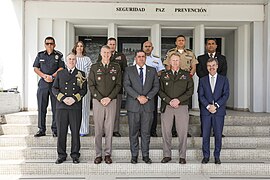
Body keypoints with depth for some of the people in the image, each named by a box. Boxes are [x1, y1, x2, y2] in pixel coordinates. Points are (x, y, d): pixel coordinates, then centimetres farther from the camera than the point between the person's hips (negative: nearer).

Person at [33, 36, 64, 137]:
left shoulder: (58, 55, 6)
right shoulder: (40, 55, 13)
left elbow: (61, 68, -2)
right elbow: (35, 68, 8)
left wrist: (52, 76, -14)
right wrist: (44, 76, -8)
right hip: (43, 84, 2)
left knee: (55, 108, -1)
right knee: (41, 107, 3)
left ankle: (55, 129, 7)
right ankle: (41, 130, 10)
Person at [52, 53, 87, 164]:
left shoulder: (81, 74, 11)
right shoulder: (60, 74, 15)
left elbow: (84, 89, 3)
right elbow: (54, 88, 8)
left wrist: (74, 98, -12)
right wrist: (63, 98, -8)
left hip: (76, 107, -1)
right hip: (61, 106, 1)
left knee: (75, 131, 2)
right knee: (61, 132, 3)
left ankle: (75, 155, 13)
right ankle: (61, 155, 15)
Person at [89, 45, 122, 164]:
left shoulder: (116, 67, 8)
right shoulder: (94, 67, 7)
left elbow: (118, 85, 3)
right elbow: (91, 85, 1)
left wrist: (109, 98, -8)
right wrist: (100, 99, -9)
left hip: (111, 101, 0)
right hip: (97, 101, 0)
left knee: (109, 129, 3)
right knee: (98, 130, 2)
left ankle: (108, 154, 12)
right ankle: (98, 155, 11)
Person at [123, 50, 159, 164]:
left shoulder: (152, 71, 12)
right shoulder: (129, 70, 7)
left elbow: (156, 86, 6)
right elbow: (126, 86, -4)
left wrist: (147, 97, -9)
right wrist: (138, 97, -14)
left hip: (148, 105, 1)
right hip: (133, 105, -1)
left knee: (146, 132, 4)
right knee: (133, 132, 4)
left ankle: (146, 155, 14)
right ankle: (134, 155, 15)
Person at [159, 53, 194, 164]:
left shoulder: (186, 75, 10)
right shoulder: (164, 75, 12)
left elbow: (190, 90, 2)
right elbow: (160, 91, 4)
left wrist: (178, 100, -10)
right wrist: (170, 101, -9)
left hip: (182, 107, -1)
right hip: (166, 107, 1)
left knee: (182, 132, -1)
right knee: (166, 132, 2)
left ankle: (182, 156, 9)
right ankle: (167, 155, 13)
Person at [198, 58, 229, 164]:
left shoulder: (224, 79, 8)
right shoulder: (202, 80, 10)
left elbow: (226, 94, -1)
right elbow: (201, 96, 3)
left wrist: (216, 105, -12)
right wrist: (208, 106, -12)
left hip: (219, 111, 0)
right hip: (205, 111, 1)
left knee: (218, 135, 3)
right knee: (205, 135, 3)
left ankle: (217, 156, 15)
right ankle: (206, 156, 14)